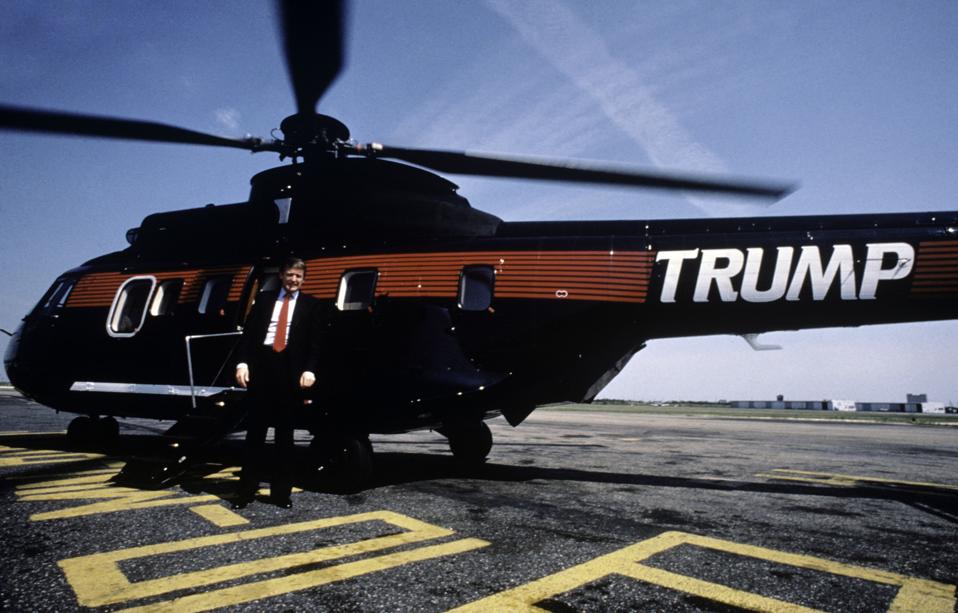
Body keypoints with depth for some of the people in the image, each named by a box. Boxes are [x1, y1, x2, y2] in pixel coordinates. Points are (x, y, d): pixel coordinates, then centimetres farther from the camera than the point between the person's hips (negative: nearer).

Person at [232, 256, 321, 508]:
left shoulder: (310, 304, 9)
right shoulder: (264, 298, 13)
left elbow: (314, 341, 1)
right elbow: (248, 332, 7)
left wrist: (309, 369, -12)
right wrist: (242, 362, -6)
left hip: (290, 369, -1)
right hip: (262, 364, 1)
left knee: (285, 433, 6)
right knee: (255, 429, 5)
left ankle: (281, 490, 15)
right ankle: (247, 488, 15)